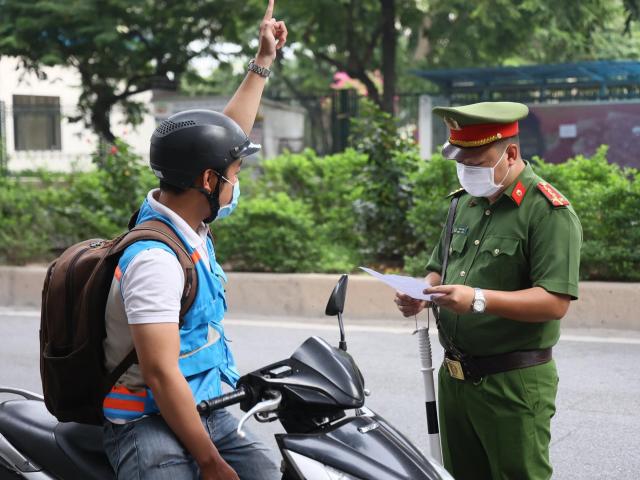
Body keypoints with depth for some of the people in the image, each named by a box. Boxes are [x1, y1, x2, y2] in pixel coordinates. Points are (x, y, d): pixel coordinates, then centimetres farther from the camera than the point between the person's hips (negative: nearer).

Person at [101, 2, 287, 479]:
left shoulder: (188, 220, 7)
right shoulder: (156, 258, -21)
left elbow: (228, 133, 20)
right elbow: (161, 374, -24)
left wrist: (263, 62, 27)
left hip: (210, 414, 9)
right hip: (152, 425, -9)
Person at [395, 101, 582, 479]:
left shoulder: (550, 212, -13)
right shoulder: (465, 202, 12)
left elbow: (555, 302, -21)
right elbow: (439, 267, 22)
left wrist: (479, 300, -30)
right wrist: (423, 294, -1)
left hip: (514, 384, -7)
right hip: (455, 375, 7)